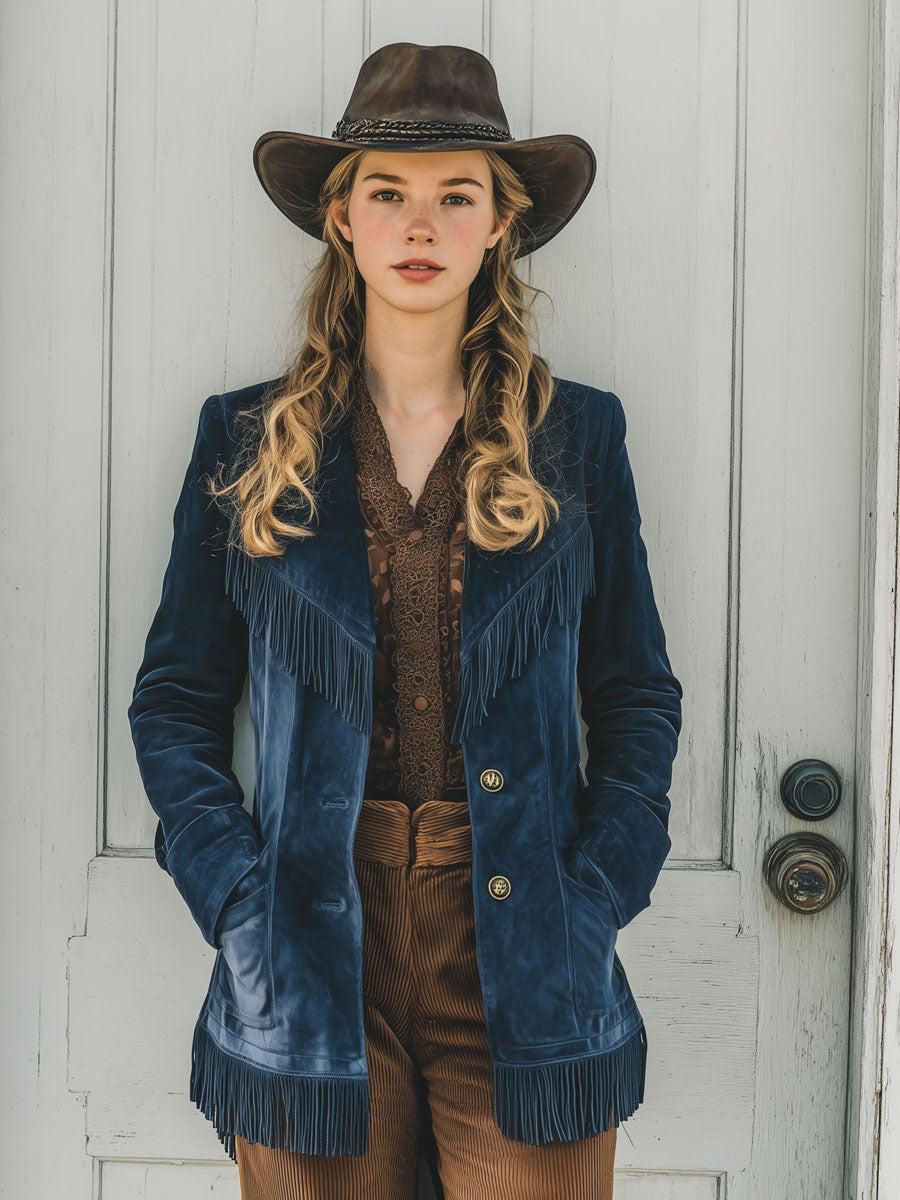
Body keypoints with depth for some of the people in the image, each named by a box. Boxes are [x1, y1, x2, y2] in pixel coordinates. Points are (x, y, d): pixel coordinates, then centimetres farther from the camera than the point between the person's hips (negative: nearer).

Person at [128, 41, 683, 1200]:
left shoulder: (576, 434, 4)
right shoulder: (247, 439, 3)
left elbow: (638, 698, 7)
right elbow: (175, 699, 6)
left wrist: (596, 897, -3)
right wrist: (238, 898, -5)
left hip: (523, 950, 1)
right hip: (312, 951, 0)